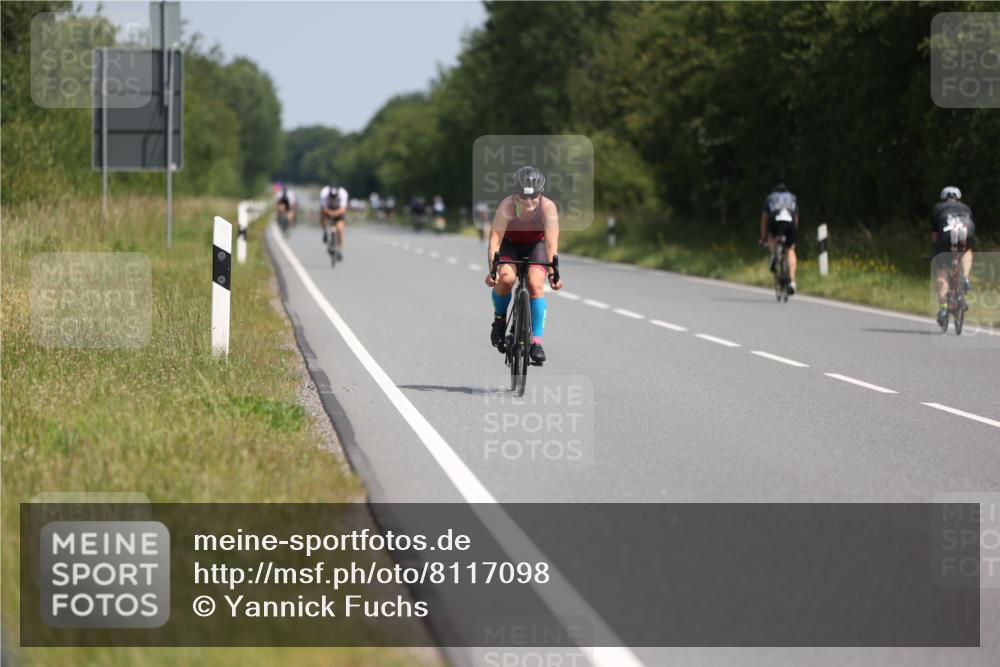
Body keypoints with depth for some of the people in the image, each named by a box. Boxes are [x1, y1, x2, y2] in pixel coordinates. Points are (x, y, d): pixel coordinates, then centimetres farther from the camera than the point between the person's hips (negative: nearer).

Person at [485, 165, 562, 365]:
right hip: (509, 244, 0)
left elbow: (551, 243, -35)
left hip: (535, 245, 1)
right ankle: (499, 319, 0)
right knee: (506, 278, -28)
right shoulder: (507, 206, -33)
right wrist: (492, 269, -48)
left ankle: (536, 341, -15)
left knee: (536, 285, -21)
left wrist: (553, 272, -47)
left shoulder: (548, 207, -31)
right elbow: (495, 239, -36)